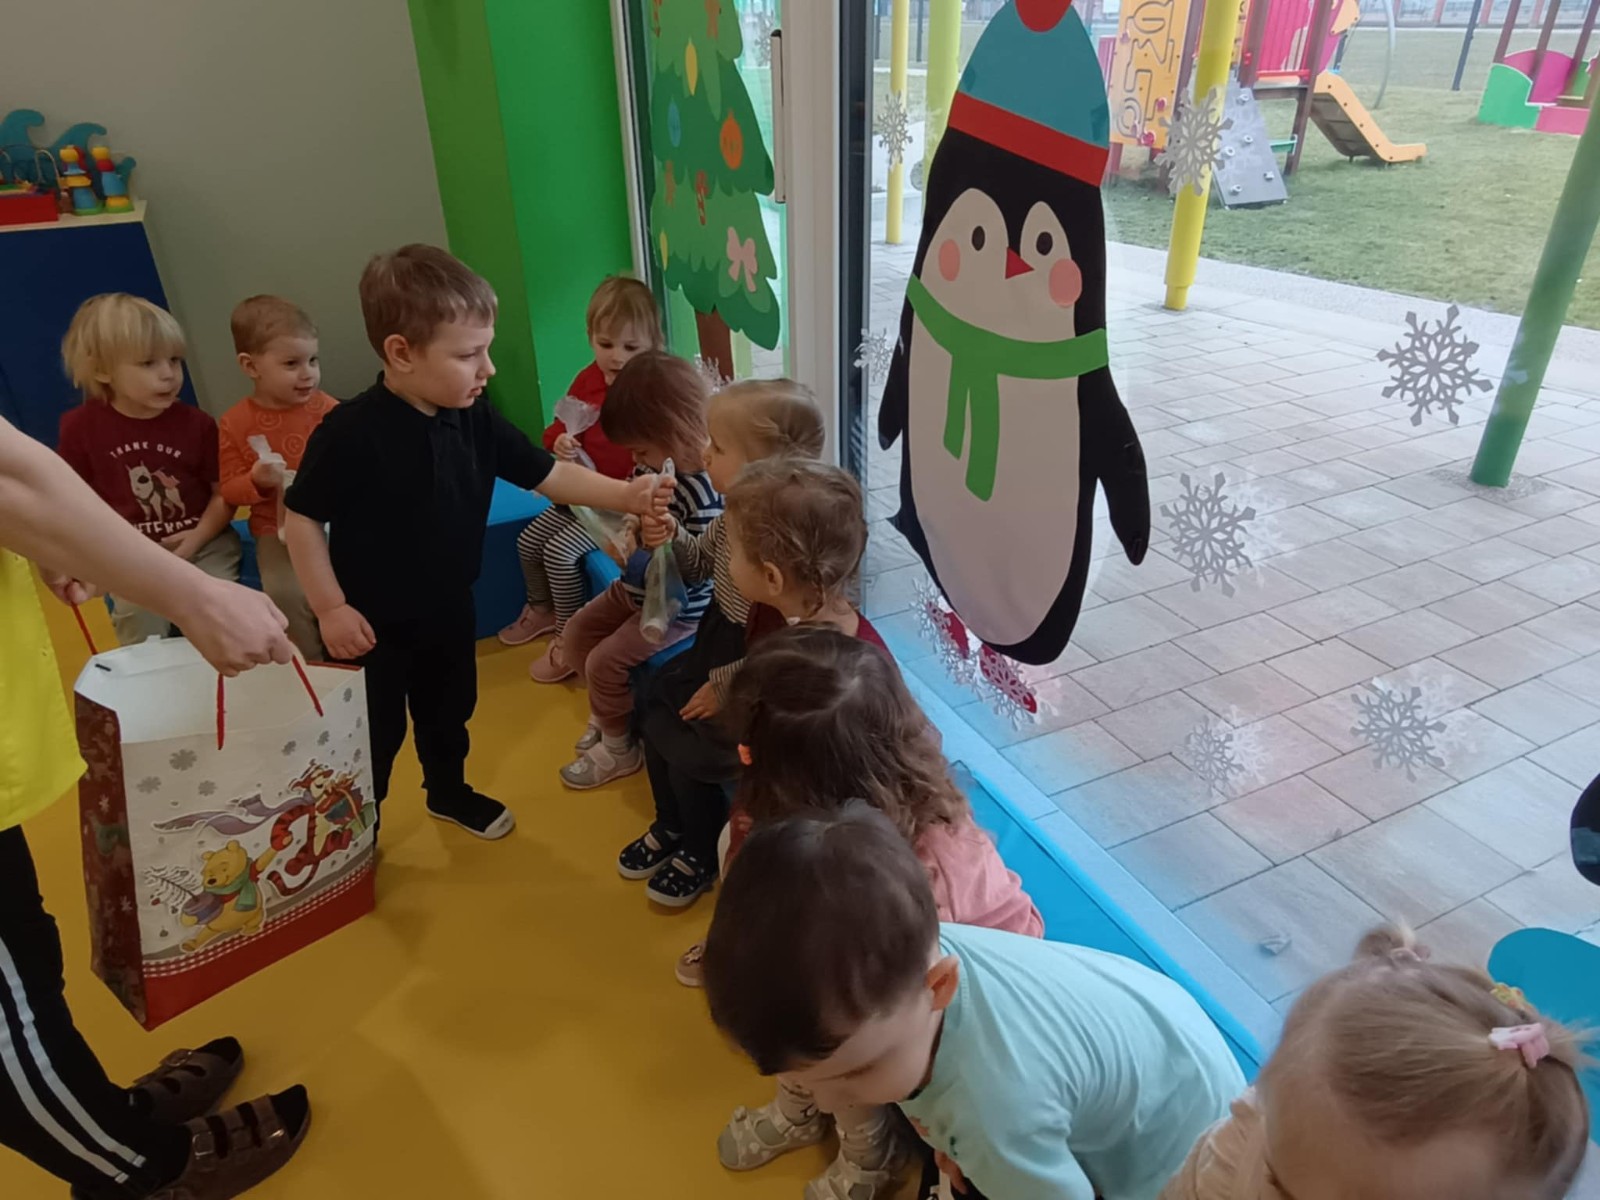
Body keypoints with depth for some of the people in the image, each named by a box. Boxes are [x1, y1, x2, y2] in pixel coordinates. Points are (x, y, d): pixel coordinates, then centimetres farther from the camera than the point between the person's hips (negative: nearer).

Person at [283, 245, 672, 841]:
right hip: (372, 623, -5)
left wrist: (626, 495, -16)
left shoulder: (477, 423, -10)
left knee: (450, 713, 26)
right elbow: (302, 520, -18)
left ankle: (449, 792, 51)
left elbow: (550, 475, -5)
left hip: (448, 611, 6)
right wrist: (330, 609, -18)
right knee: (373, 735, 12)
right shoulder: (349, 432, -26)